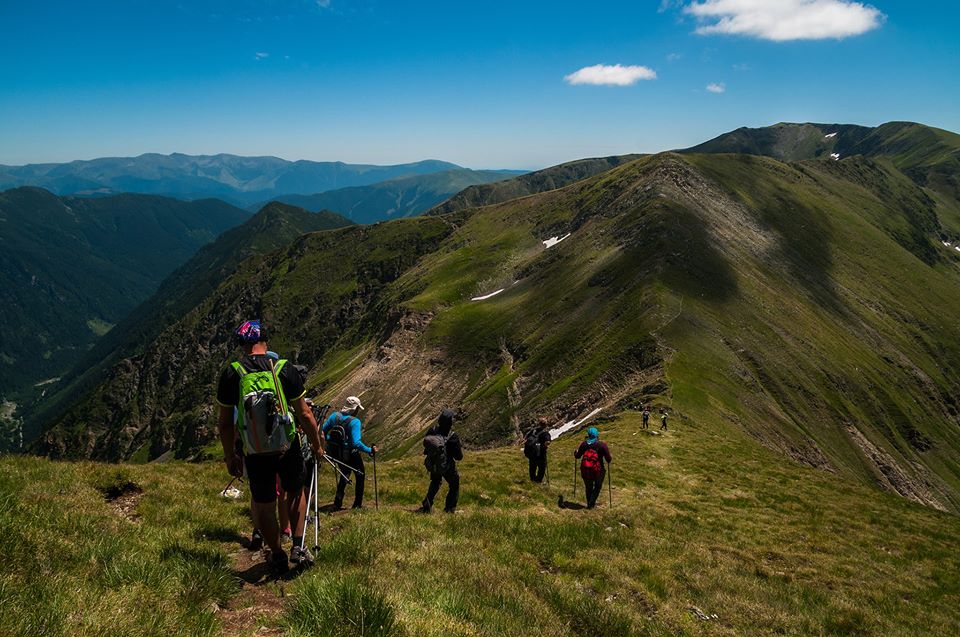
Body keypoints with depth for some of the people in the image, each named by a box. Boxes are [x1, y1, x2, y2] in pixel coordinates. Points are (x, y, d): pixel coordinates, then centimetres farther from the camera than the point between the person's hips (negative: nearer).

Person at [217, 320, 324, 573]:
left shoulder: (231, 373, -5)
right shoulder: (283, 369, -8)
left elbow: (225, 423, 0)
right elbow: (304, 413, -6)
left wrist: (229, 456, 12)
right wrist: (317, 444, 8)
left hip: (255, 454, 0)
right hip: (288, 448, 0)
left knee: (264, 506, 15)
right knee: (296, 492, 24)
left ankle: (278, 557, 27)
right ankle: (298, 546, 19)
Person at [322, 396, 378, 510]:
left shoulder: (334, 416, -6)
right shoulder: (355, 422, -23)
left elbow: (323, 431, 3)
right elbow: (356, 443, -32)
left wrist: (328, 444, 19)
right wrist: (370, 450, -23)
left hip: (337, 453, 6)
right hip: (351, 454, -6)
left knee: (344, 475, 28)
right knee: (360, 476, 17)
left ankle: (337, 503, 25)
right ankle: (357, 505, 18)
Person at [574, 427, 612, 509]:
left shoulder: (584, 444, -2)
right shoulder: (602, 445, -11)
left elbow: (577, 456, 9)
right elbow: (609, 460, -10)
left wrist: (575, 452, 31)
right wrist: (610, 457, 13)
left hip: (585, 470, 3)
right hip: (598, 470, -3)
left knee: (588, 487, 21)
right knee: (597, 487, 18)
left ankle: (589, 504, 31)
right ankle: (591, 504, 12)